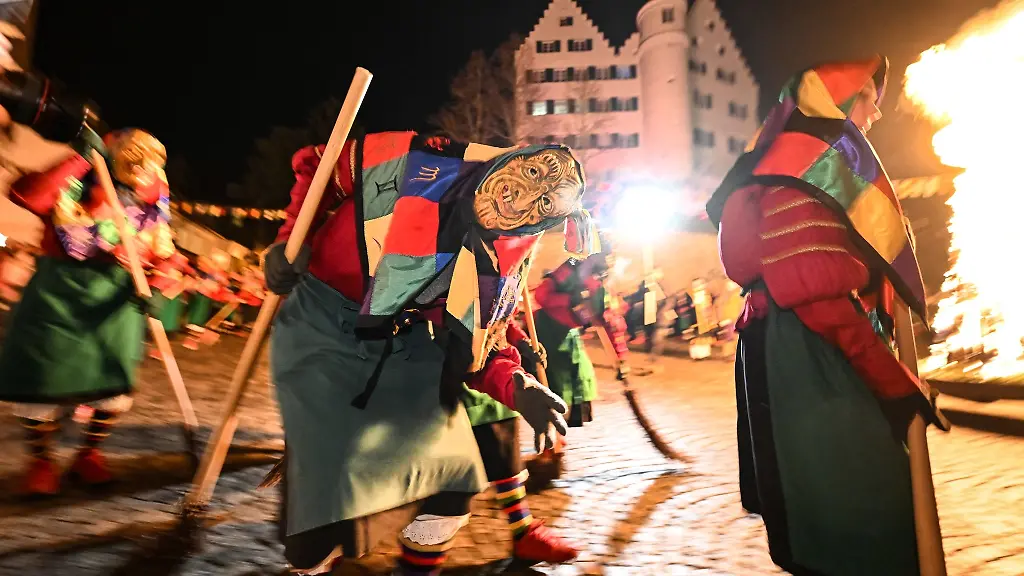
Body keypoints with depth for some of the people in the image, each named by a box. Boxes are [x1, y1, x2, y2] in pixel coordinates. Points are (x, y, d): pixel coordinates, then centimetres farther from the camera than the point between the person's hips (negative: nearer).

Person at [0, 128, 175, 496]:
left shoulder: (154, 204, 4)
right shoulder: (76, 186, -9)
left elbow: (162, 255, 7)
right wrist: (80, 159, -28)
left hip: (118, 296, 3)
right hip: (61, 291, -3)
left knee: (114, 383, 1)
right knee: (43, 379, 2)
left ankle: (89, 455, 25)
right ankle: (40, 462, 25)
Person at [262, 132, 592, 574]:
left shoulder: (504, 267, -9)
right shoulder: (415, 161, -19)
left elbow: (479, 347, -1)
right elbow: (313, 163, -2)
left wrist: (517, 387, -21)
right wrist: (293, 240, -12)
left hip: (408, 342, 4)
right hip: (321, 328, -3)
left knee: (454, 480, 1)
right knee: (322, 508, -10)